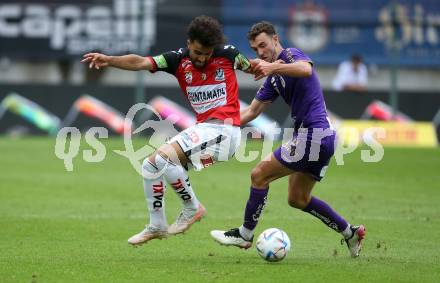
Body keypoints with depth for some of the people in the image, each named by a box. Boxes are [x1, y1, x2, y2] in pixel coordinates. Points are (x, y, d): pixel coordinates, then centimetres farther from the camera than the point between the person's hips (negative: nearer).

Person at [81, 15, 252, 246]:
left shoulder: (227, 54, -7)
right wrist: (108, 60, -28)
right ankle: (157, 226, 22)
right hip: (202, 128, 7)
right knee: (150, 165, 9)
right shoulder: (178, 60, -1)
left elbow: (253, 68, 16)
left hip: (224, 129, -6)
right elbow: (141, 63, -15)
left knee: (164, 156, -23)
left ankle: (192, 208, -7)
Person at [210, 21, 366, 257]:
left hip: (312, 134, -10)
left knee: (260, 175, -4)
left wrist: (273, 67, -47)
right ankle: (350, 233, 22)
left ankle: (245, 234, 7)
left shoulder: (291, 55, -9)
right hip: (324, 138, 10)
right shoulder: (274, 78, 19)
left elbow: (306, 69, -34)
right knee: (298, 199, 19)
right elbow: (253, 111, 22)